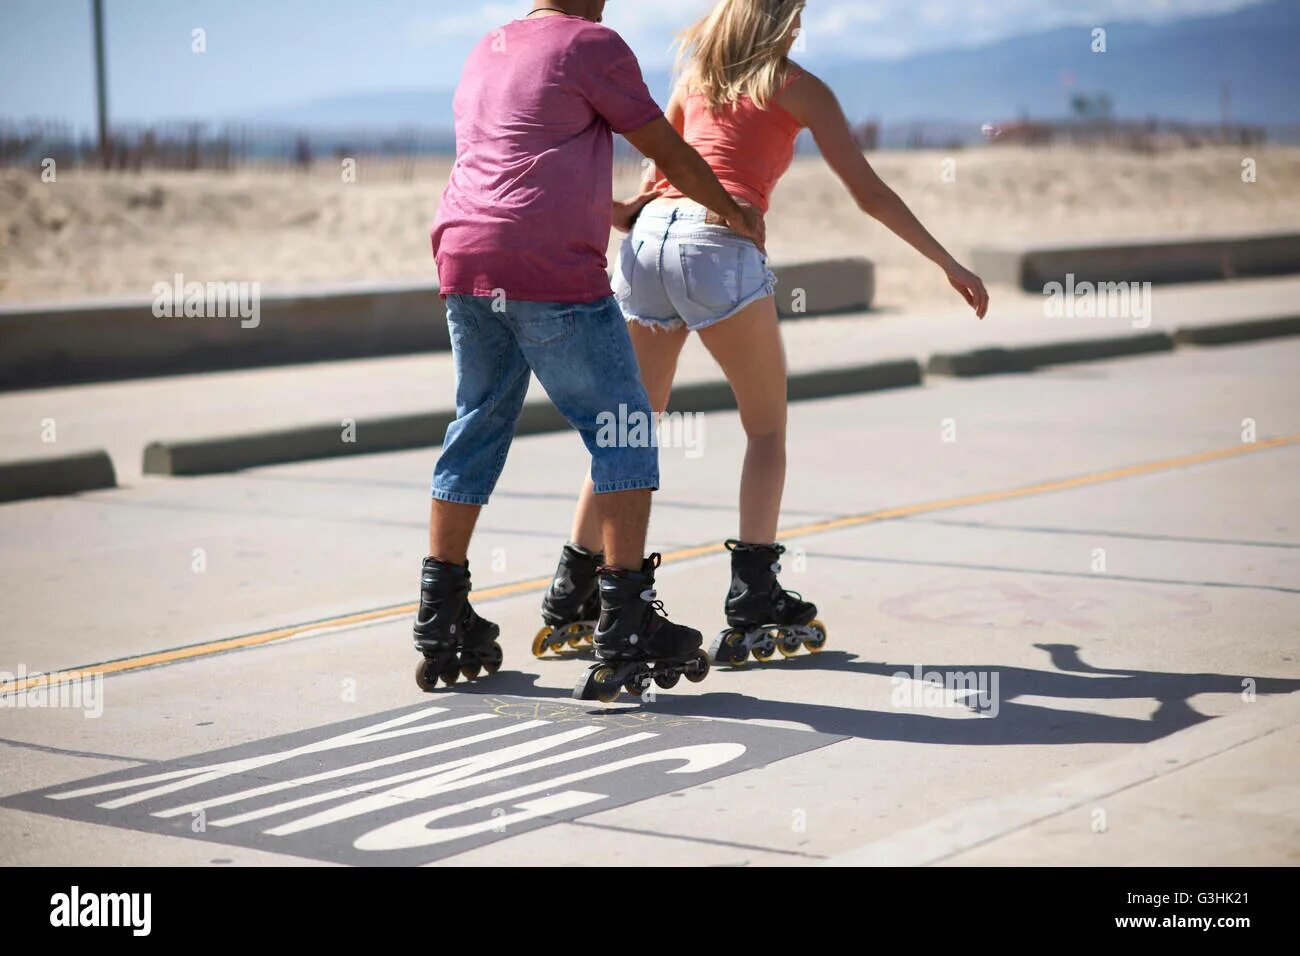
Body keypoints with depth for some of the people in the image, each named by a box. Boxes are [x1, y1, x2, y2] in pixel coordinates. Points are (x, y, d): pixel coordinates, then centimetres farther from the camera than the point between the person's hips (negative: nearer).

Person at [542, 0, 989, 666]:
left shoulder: (695, 76, 22)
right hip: (720, 247, -5)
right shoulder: (799, 87, 9)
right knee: (767, 430, 7)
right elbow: (869, 194, 7)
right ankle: (752, 605, -2)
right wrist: (950, 265, 12)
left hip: (648, 238, 5)